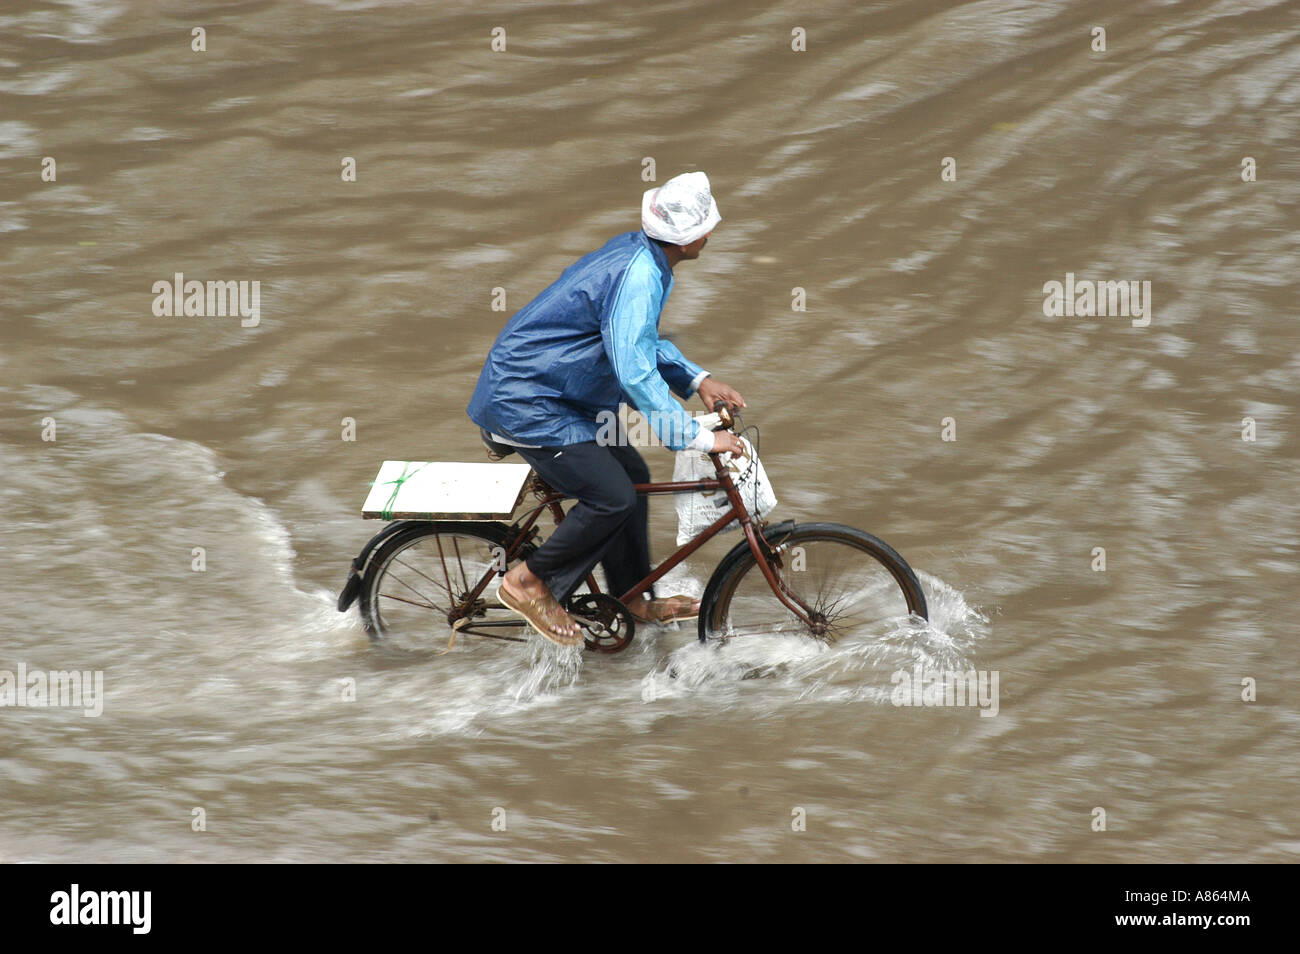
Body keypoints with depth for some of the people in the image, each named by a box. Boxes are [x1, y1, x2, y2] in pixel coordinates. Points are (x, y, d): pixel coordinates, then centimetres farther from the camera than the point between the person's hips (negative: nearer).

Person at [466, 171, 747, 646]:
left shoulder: (638, 252, 5)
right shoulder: (636, 277, -27)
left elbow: (643, 341, 21)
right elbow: (636, 375, -31)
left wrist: (698, 380, 11)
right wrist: (700, 437, -27)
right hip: (526, 403, -11)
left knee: (631, 475, 14)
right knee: (613, 498, -13)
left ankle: (635, 600, 27)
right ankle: (529, 581, 2)